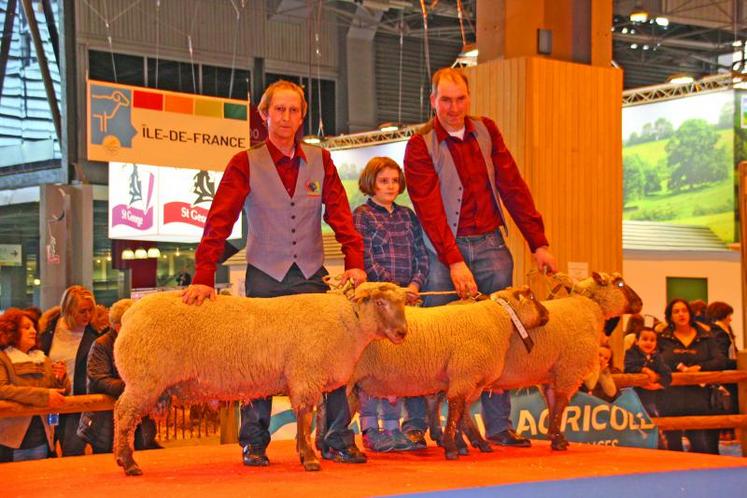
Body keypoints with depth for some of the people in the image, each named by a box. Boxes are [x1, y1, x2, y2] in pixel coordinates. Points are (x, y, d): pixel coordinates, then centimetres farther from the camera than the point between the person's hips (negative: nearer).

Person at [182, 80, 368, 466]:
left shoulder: (320, 162, 7)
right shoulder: (245, 165, -1)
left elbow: (340, 215, -1)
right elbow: (219, 221, -9)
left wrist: (354, 261, -17)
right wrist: (204, 276, -20)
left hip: (311, 275, 2)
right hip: (265, 276, -2)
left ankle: (337, 440, 4)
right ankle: (254, 443, 11)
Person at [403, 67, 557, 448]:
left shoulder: (486, 132, 9)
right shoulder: (421, 147, -4)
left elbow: (513, 187, 8)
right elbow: (430, 210, -13)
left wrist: (538, 243, 3)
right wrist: (455, 263, -22)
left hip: (491, 247, 4)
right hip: (445, 251, -4)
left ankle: (498, 426, 6)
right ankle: (415, 426, 4)